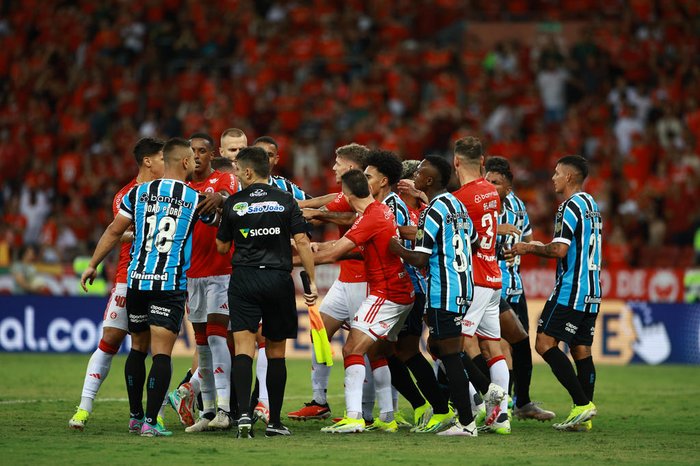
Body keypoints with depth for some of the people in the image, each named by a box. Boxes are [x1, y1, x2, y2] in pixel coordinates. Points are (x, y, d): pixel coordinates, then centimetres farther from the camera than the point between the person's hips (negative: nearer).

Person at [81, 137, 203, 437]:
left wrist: (93, 265, 18)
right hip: (171, 284, -4)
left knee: (138, 348, 16)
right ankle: (150, 422, -12)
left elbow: (114, 231, 8)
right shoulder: (196, 199, -1)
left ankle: (135, 417, 22)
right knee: (161, 353, -5)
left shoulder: (139, 193, 5)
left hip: (137, 279, 4)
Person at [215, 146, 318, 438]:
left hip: (244, 279, -1)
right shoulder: (285, 201, 3)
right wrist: (311, 281, 1)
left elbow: (222, 247, 10)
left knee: (243, 348, -6)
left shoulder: (233, 204, 1)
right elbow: (302, 242, -3)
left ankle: (244, 412, -25)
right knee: (276, 351, 11)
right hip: (279, 280, 1)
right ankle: (274, 422, 13)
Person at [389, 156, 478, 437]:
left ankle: (466, 422, -5)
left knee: (450, 355, -6)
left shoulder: (432, 212, -15)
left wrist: (396, 248, -1)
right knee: (437, 348, 19)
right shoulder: (457, 205, 12)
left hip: (443, 294, -9)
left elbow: (420, 260, -18)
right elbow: (473, 241, 24)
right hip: (463, 287, 9)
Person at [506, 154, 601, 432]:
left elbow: (560, 250, -19)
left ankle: (582, 404, -15)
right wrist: (539, 247, 23)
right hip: (591, 292, 9)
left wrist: (529, 248, -5)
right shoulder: (591, 205, 17)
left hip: (570, 290, -9)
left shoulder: (571, 206, -12)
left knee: (545, 343, -8)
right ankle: (584, 417, 5)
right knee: (581, 349, 8)